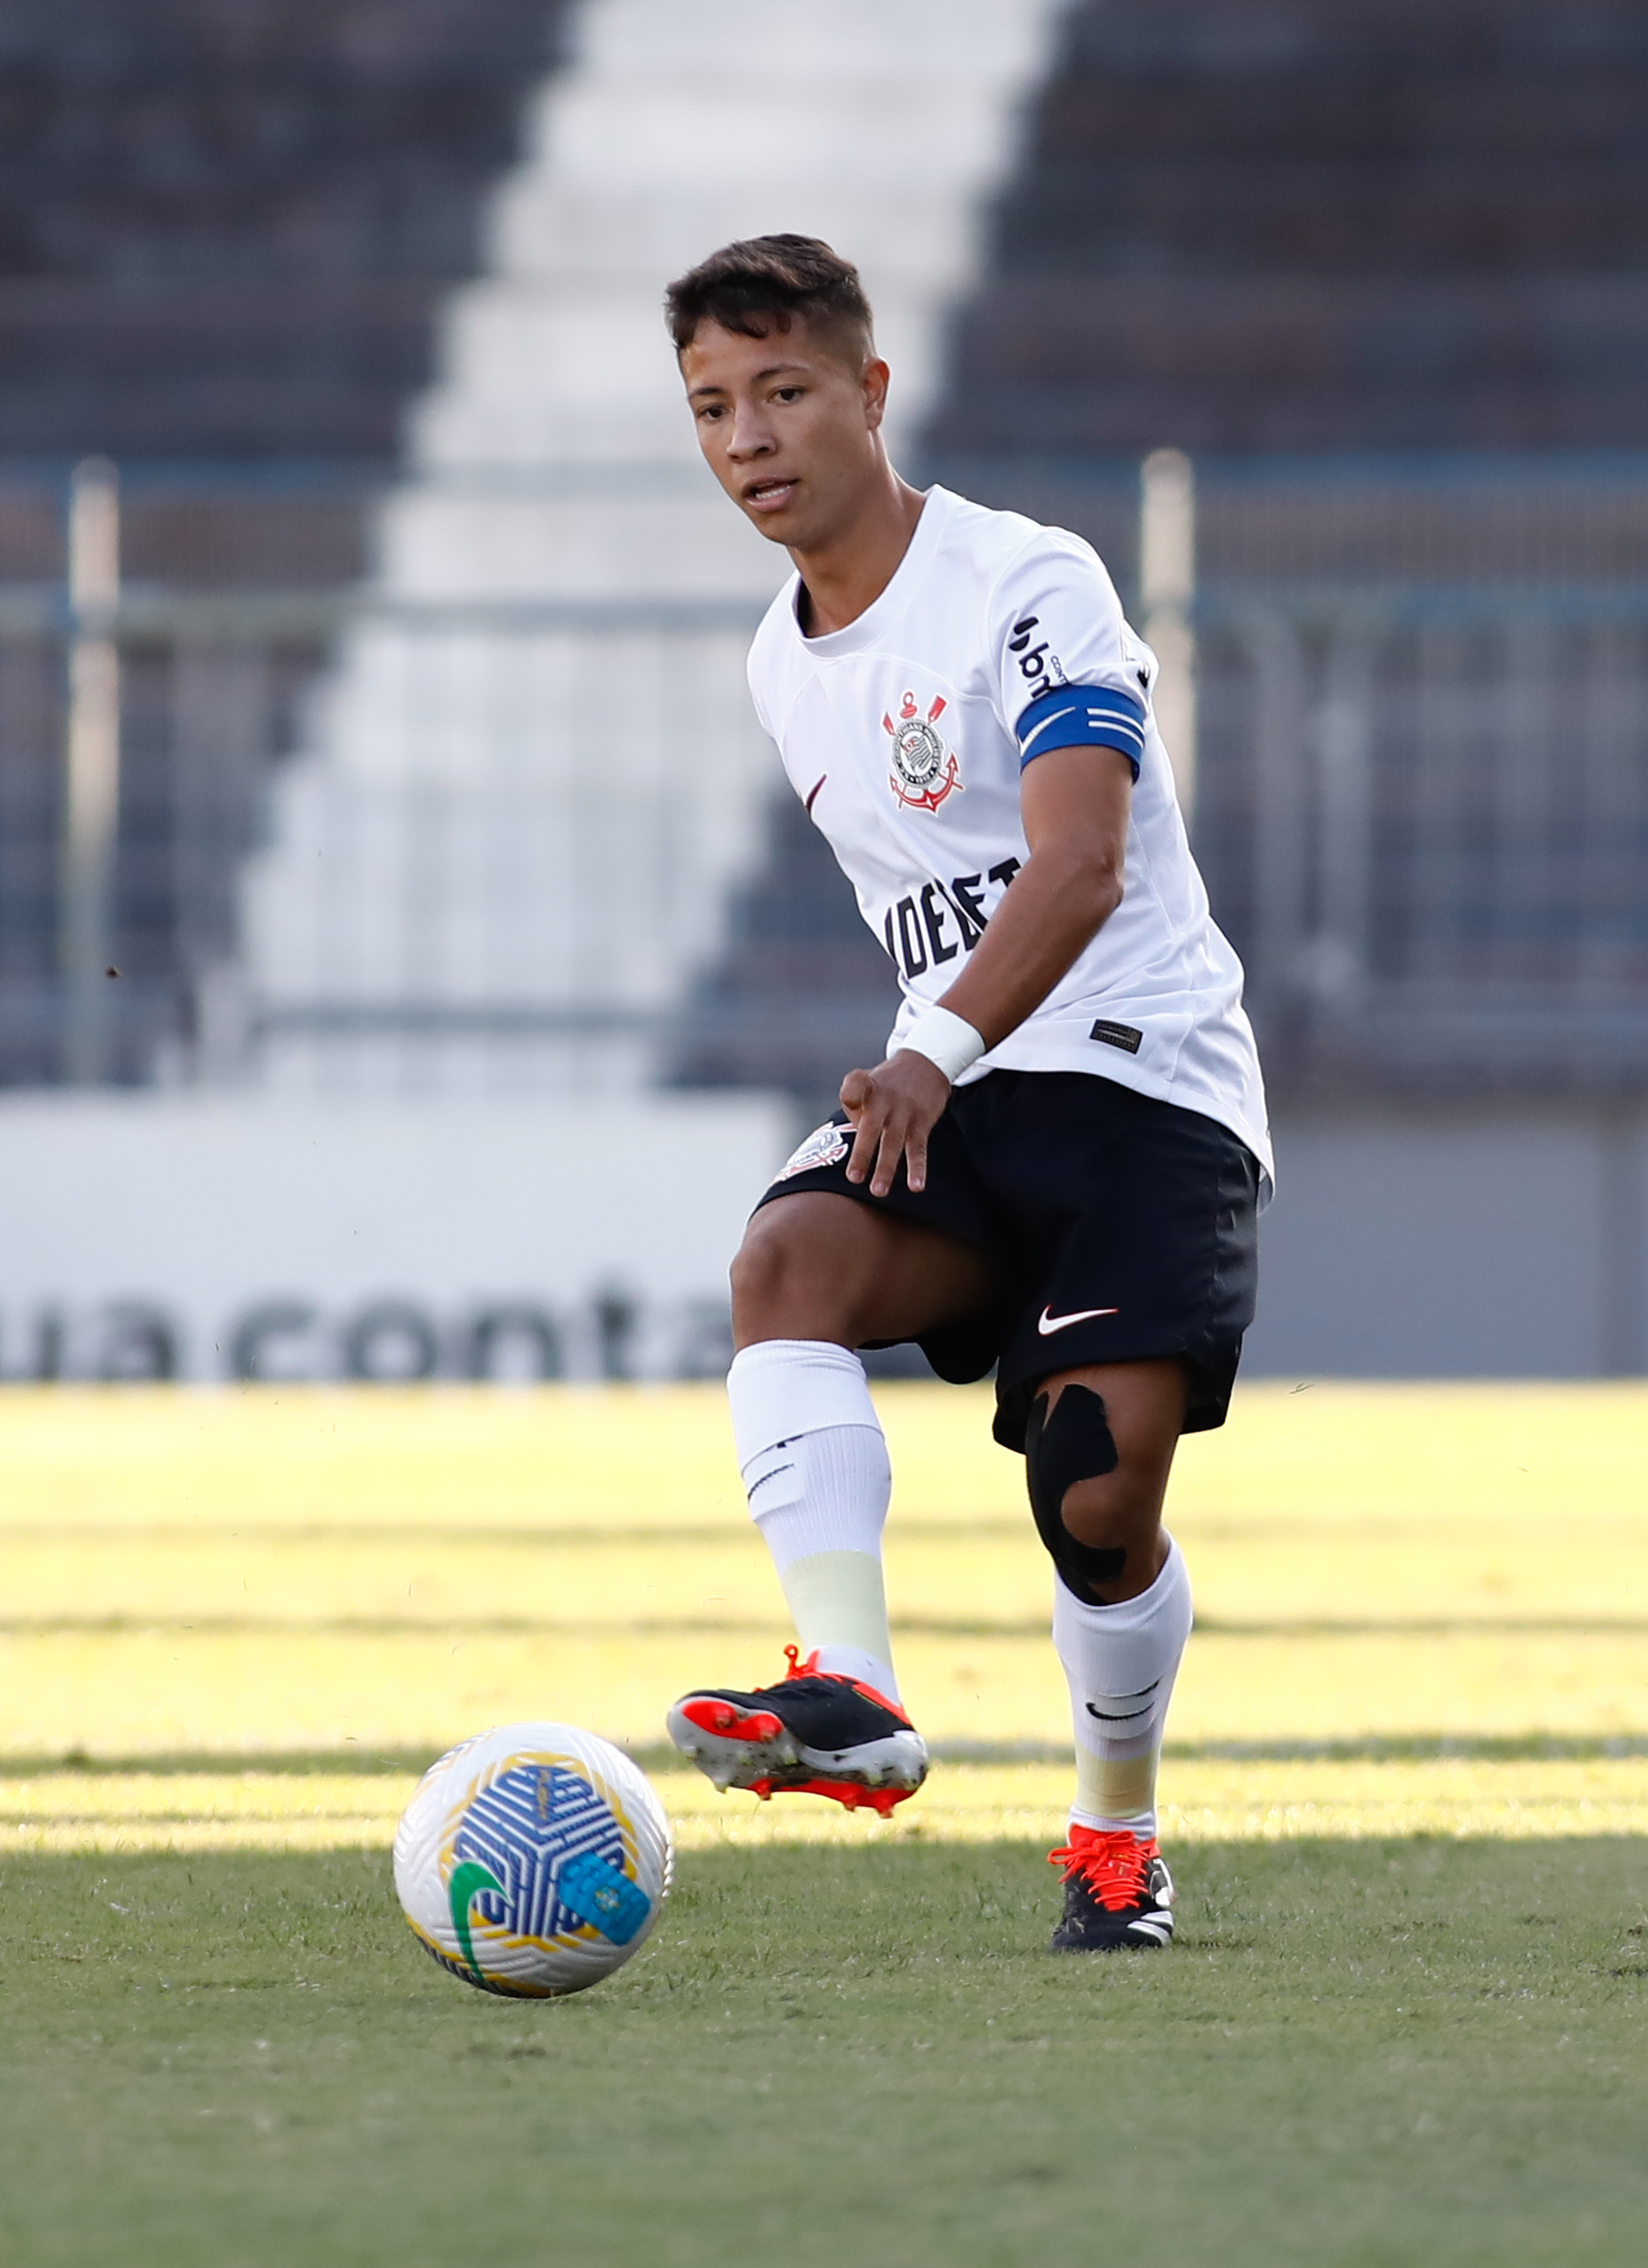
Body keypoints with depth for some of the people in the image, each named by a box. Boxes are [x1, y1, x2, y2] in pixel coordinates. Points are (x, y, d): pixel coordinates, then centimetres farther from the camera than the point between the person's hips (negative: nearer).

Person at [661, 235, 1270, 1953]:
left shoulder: (1027, 584, -10)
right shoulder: (782, 669, 13)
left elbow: (1082, 861, -24)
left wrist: (941, 1049, -37)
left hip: (1147, 1082, -5)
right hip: (951, 1094, 5)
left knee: (1101, 1495, -14)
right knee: (786, 1259, -27)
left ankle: (1117, 1834, 12)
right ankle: (851, 1694, -41)